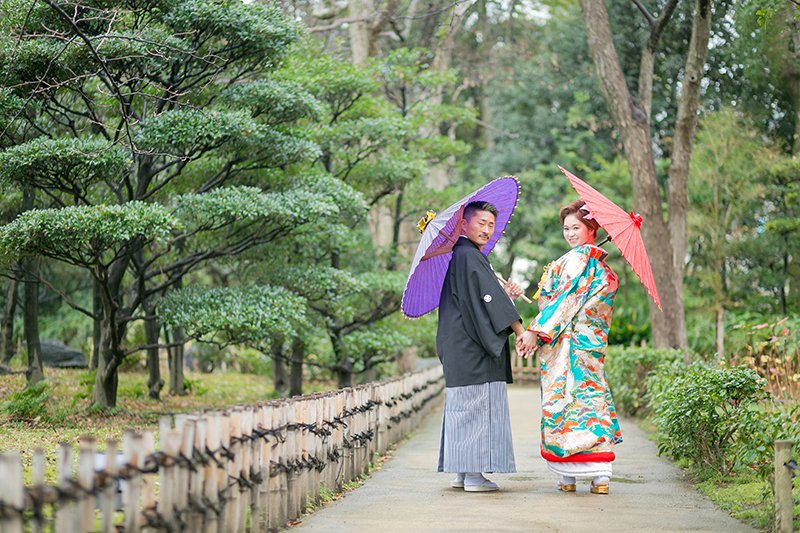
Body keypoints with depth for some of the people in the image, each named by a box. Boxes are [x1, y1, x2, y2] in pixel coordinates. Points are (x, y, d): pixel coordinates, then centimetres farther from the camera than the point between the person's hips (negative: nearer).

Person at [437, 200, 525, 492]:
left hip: (462, 345, 11)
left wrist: (505, 295, 9)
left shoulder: (461, 256, 19)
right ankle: (473, 475, -8)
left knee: (463, 407, 11)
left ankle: (462, 473, 15)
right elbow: (489, 299, -19)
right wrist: (521, 332, -19)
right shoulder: (468, 257, -13)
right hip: (471, 348, -11)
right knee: (477, 403, -9)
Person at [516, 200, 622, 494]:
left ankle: (568, 476, -2)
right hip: (592, 345, 8)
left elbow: (565, 299, -15)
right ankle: (601, 476, -1)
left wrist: (535, 332, -15)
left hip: (567, 343, -8)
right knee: (592, 397, 5)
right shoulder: (604, 267, 19)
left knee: (562, 399, -3)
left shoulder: (577, 257, -8)